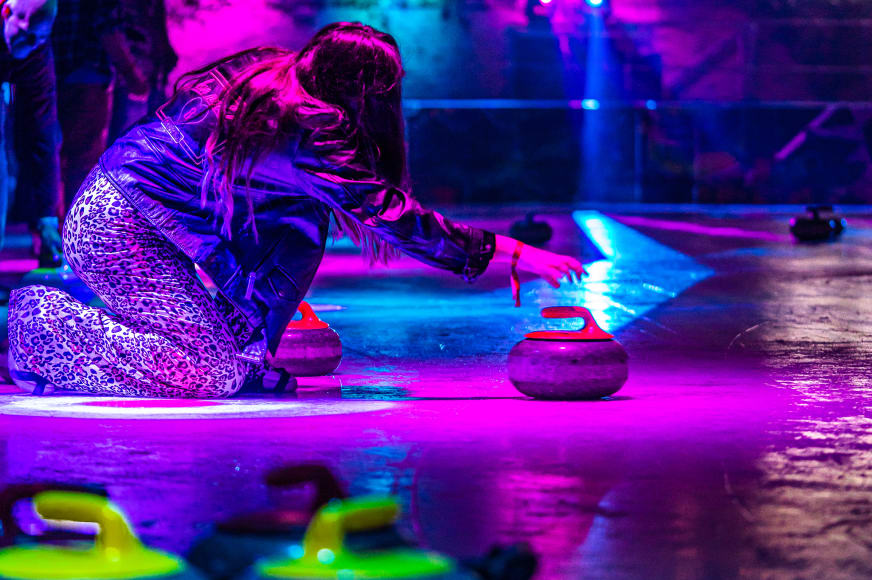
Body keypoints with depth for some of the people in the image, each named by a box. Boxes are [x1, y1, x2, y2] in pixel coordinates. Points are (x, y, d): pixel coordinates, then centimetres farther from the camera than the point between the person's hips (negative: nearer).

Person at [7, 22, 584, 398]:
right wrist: (514, 252, -10)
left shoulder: (271, 75, 5)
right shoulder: (308, 129, -20)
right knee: (211, 376, -10)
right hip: (118, 234, -9)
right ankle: (47, 328, -2)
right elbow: (397, 216, -16)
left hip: (105, 204, 9)